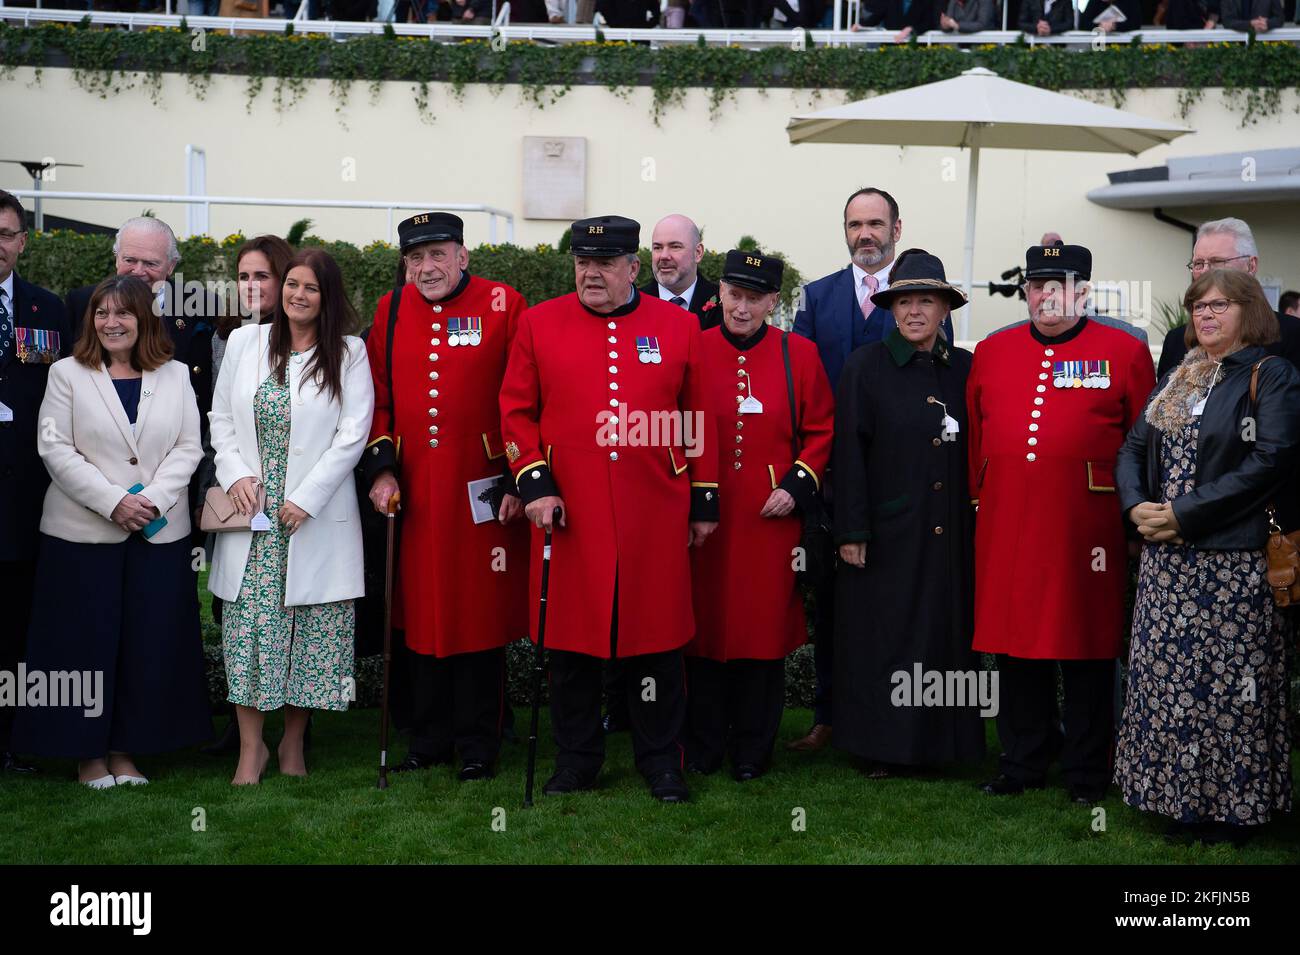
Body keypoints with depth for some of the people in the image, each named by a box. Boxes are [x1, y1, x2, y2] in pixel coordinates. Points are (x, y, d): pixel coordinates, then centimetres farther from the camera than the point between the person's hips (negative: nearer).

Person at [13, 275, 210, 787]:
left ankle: (126, 748, 17)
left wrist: (153, 499, -12)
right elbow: (56, 449, -4)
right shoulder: (67, 374, 3)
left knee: (149, 642, 4)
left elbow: (188, 448, 4)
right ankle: (88, 750, 15)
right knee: (86, 640, 2)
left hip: (160, 531, 2)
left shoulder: (175, 376, 9)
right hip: (83, 531, -2)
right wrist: (113, 501, -14)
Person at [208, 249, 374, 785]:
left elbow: (353, 434, -5)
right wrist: (236, 474, -4)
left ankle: (293, 743, 18)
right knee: (248, 623, -2)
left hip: (317, 514, -2)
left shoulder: (348, 354, 1)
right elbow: (221, 418, 13)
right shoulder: (245, 342, 9)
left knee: (311, 629, 2)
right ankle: (251, 746, 9)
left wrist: (306, 498, -11)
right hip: (253, 511, 2)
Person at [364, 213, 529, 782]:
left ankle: (477, 745, 18)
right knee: (421, 614, 11)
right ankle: (429, 740, 25)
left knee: (481, 613, 5)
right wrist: (380, 469, -1)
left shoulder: (503, 306, -4)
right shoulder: (391, 311, 7)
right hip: (411, 495, 3)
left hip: (481, 493, -3)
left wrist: (517, 480, -9)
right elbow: (378, 399, 10)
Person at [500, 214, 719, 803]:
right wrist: (534, 483, -7)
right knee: (569, 641, 7)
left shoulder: (678, 327, 5)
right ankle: (576, 759, 23)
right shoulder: (539, 324, 5)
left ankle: (661, 761, 21)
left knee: (655, 636, 7)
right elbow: (516, 411, 4)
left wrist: (704, 502, 8)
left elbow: (698, 419, 8)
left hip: (654, 521, 0)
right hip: (568, 515, 0)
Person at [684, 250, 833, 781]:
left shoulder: (799, 355, 4)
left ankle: (753, 750, 18)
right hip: (704, 516, 0)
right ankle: (703, 747, 19)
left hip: (771, 518, 0)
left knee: (765, 628, 5)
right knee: (704, 625, 5)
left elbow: (821, 431, 8)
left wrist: (797, 486, -4)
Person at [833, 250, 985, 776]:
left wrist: (978, 522, 4)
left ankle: (941, 740, 20)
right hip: (887, 531, -3)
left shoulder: (963, 367, 8)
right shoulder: (865, 365, -2)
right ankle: (878, 749, 14)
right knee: (882, 639, 2)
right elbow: (849, 452, -5)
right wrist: (851, 531, -9)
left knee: (946, 635, 8)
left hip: (951, 535, 3)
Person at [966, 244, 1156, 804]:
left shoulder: (1124, 352, 3)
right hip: (1006, 526, 3)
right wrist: (978, 499, 9)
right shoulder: (991, 352, 12)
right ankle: (1022, 764, 22)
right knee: (1015, 643, 9)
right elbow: (974, 437, 15)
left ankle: (1087, 774, 17)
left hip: (1086, 525, -3)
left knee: (1087, 649, 5)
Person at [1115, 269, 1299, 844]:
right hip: (1166, 560, 6)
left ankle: (1231, 806, 11)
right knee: (1167, 676, 9)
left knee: (1226, 682, -2)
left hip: (1232, 560, -6)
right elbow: (1133, 448, 16)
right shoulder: (1177, 380, 16)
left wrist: (1184, 515, -17)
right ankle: (1178, 796, 21)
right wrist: (1137, 506, -5)